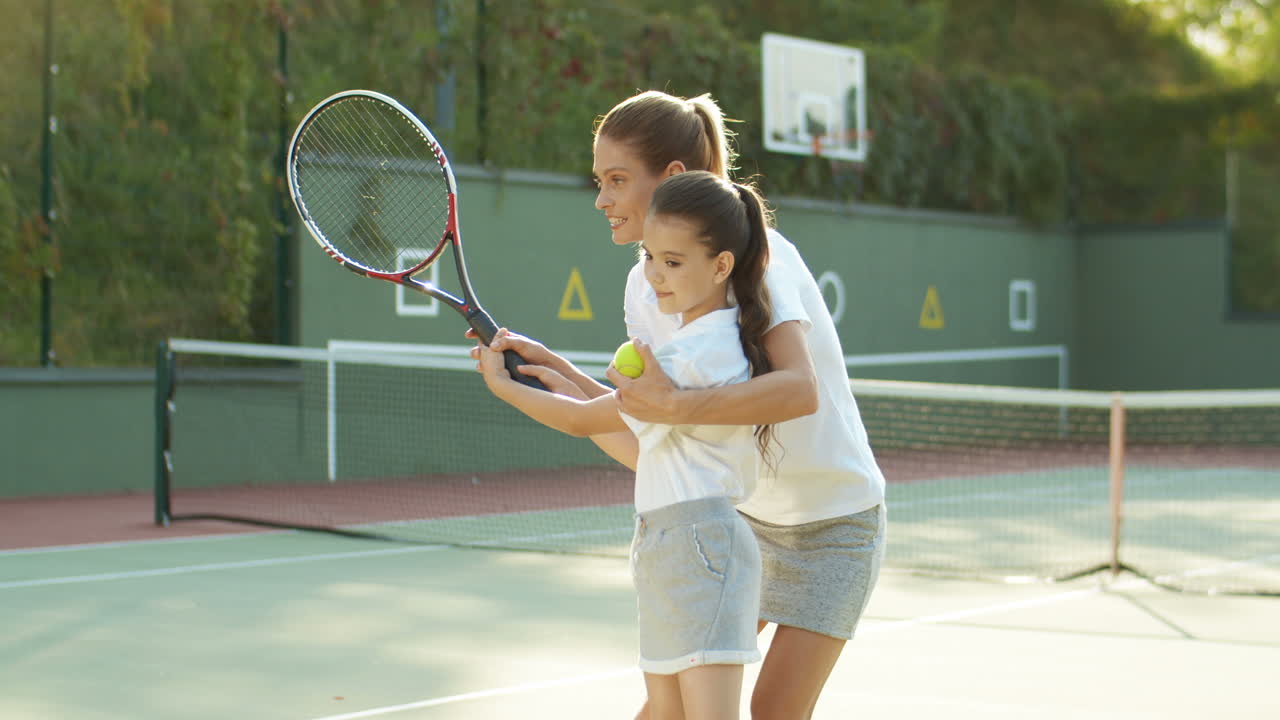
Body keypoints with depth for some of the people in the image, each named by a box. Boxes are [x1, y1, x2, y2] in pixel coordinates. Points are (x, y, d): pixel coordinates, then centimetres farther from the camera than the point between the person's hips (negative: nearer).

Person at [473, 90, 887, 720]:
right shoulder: (644, 287, -1)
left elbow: (798, 390, -39)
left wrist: (676, 405, -44)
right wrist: (556, 371, -11)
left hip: (832, 523, -7)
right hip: (745, 516, 7)